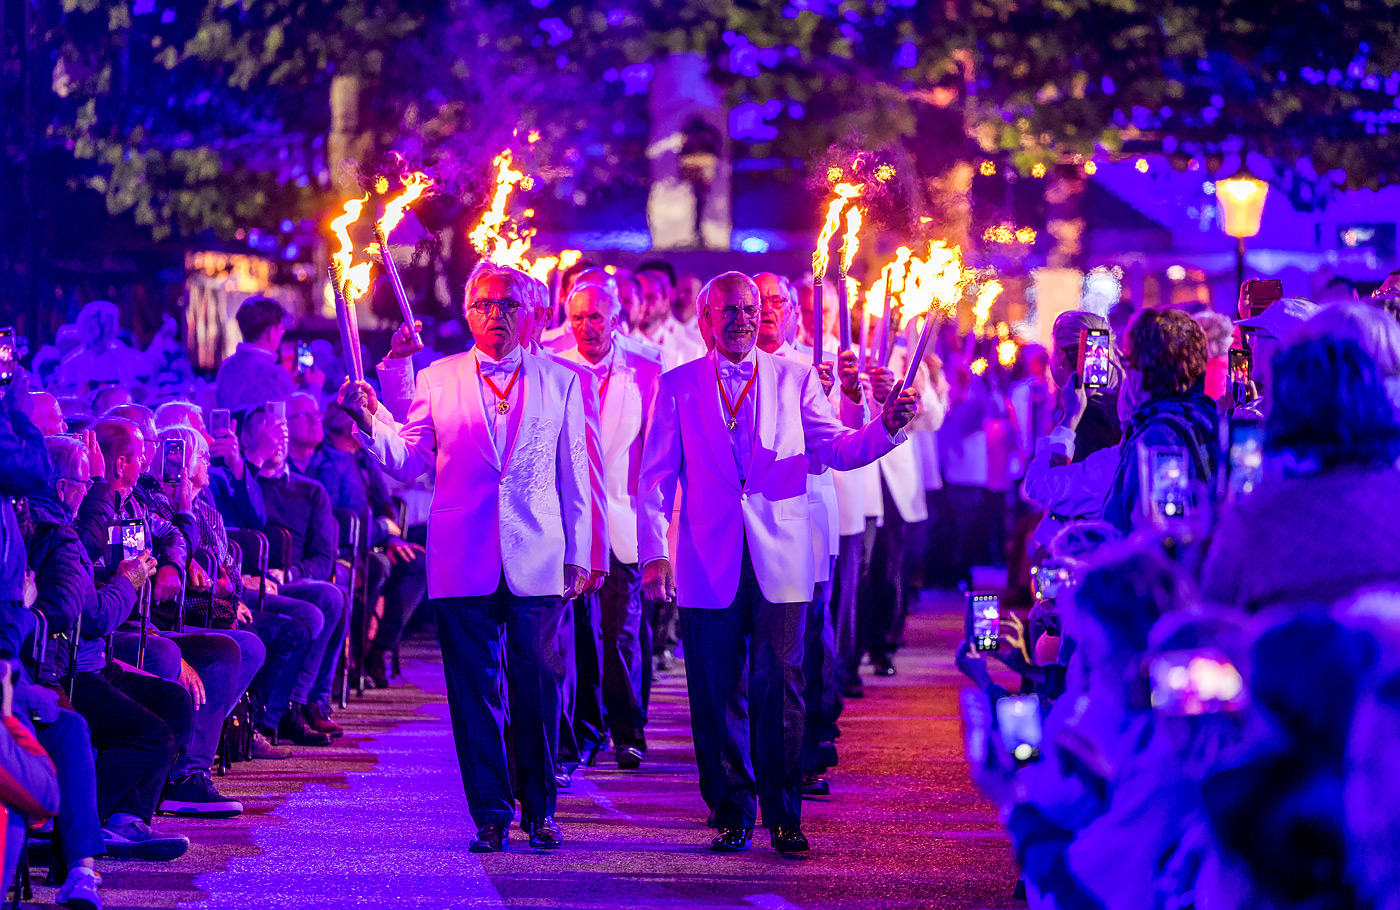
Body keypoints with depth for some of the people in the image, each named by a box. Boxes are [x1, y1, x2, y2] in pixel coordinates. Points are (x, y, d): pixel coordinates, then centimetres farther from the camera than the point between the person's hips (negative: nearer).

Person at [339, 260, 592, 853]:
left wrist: (577, 555, 7)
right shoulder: (439, 380, 10)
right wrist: (371, 422, -14)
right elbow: (408, 462, 4)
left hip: (537, 561, 0)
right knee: (474, 691, 1)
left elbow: (574, 474, 11)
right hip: (463, 559, 0)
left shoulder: (560, 382, 10)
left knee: (538, 687, -1)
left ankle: (540, 809, 10)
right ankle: (491, 814, 7)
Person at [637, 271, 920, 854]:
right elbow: (656, 477, 6)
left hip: (781, 560, 0)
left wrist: (886, 428, -15)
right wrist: (653, 554, -3)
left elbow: (837, 450, 5)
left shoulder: (795, 379, 10)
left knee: (779, 688, -5)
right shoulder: (678, 386, 8)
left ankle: (783, 817, 1)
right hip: (708, 562, 0)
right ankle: (732, 815, 12)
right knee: (717, 693, 3)